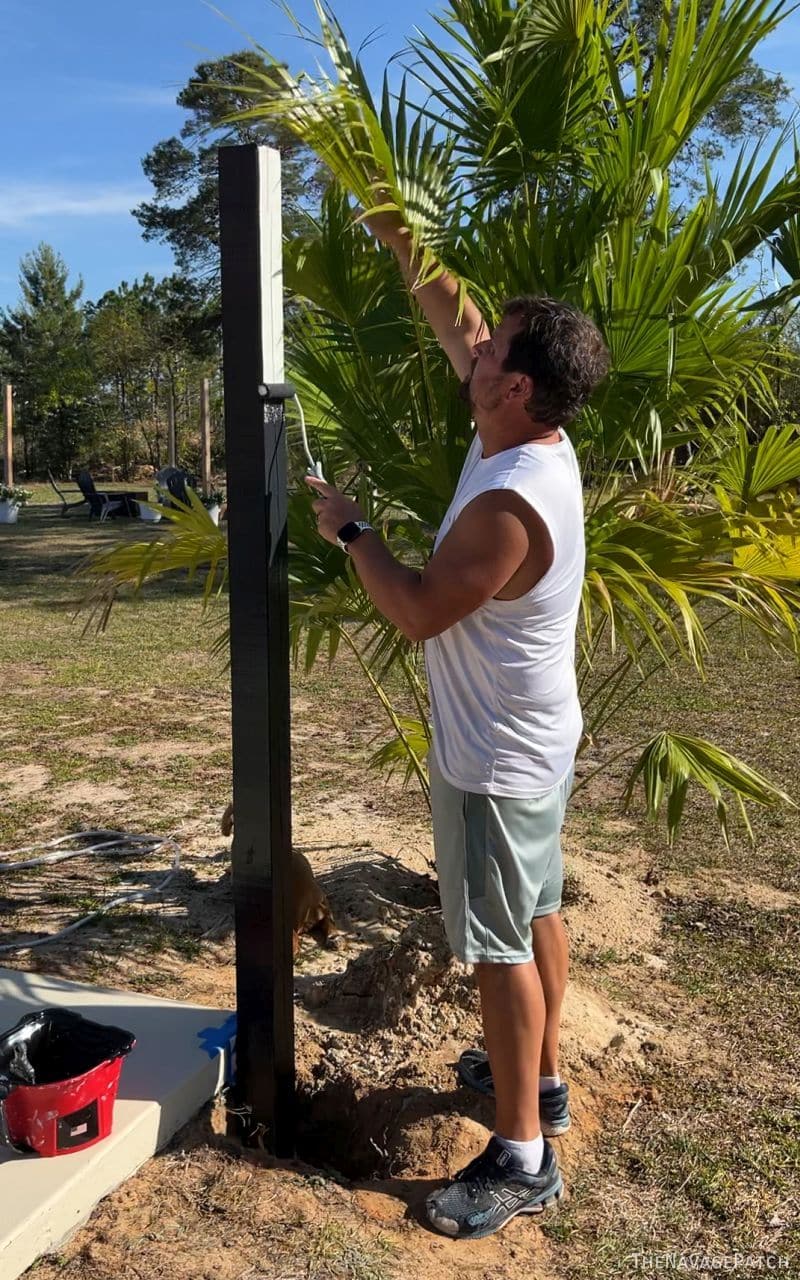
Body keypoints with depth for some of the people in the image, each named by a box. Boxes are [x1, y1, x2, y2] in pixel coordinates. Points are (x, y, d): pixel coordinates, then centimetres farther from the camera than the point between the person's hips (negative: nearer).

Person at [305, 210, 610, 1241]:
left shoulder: (508, 501, -30)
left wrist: (348, 528, -8)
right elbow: (456, 328, 12)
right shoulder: (535, 440, -1)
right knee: (537, 913, 21)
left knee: (500, 945, 1)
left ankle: (523, 1158, 16)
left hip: (495, 758, -10)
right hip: (532, 739, 10)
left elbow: (419, 612, -20)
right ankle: (539, 1078, 41)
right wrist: (405, 246, 11)